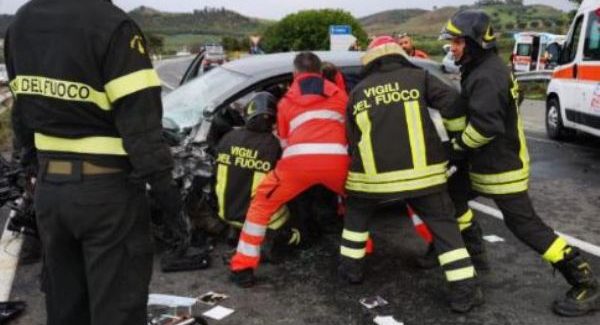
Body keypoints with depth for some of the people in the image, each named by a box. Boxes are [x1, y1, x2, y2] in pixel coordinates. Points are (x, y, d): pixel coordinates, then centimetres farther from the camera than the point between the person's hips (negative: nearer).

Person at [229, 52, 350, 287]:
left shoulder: (286, 100, 28)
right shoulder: (338, 94, 30)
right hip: (337, 159, 1)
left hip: (299, 160, -1)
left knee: (262, 204, 18)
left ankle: (243, 267, 13)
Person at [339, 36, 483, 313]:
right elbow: (453, 104, -5)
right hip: (421, 171, -1)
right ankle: (465, 291, 5)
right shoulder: (418, 77, 4)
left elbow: (352, 141, 16)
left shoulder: (357, 93, 12)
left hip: (372, 174, 2)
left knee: (357, 215, 28)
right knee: (444, 225, 8)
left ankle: (351, 268, 32)